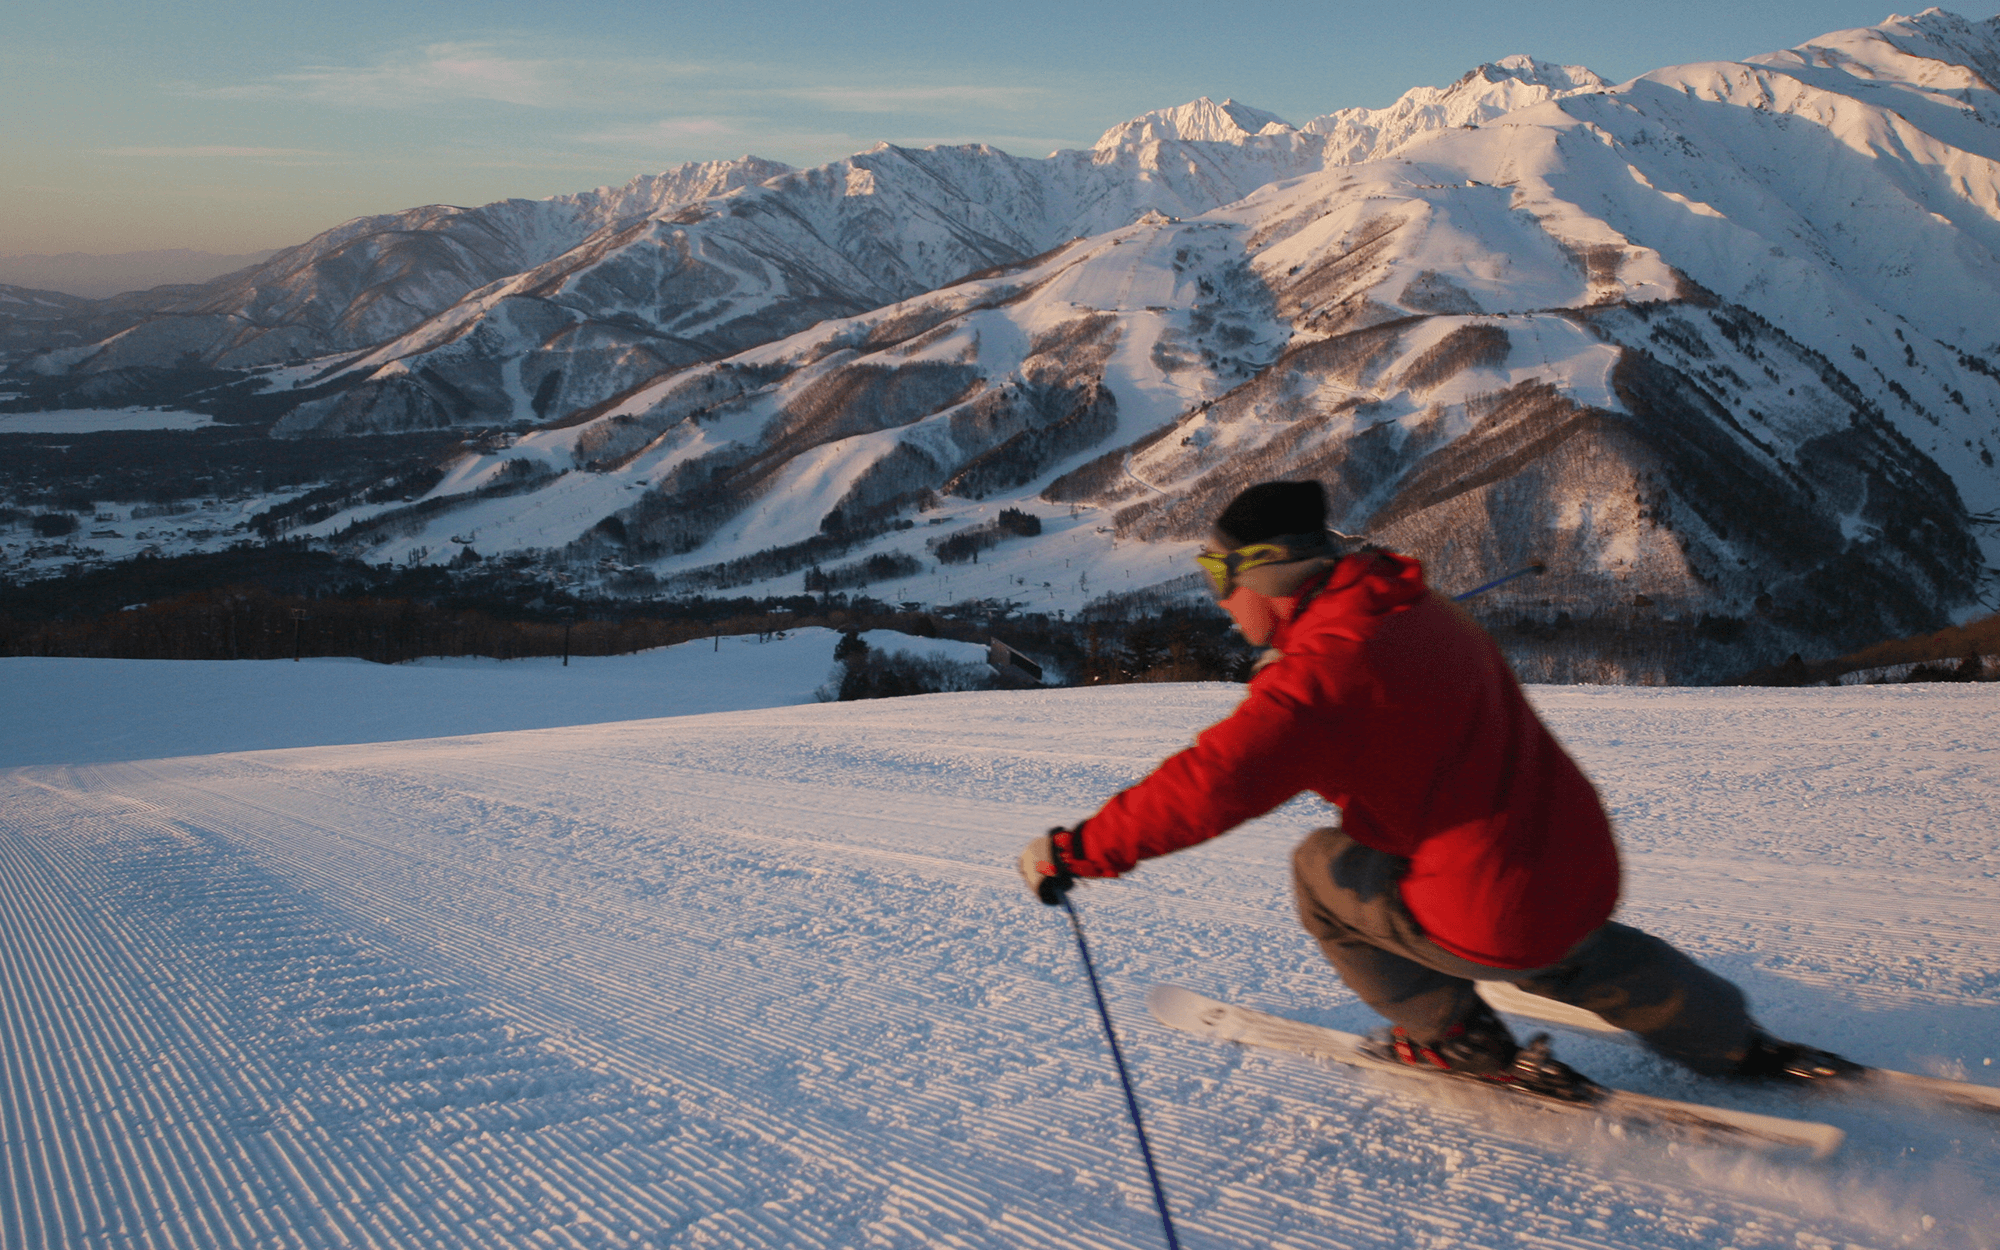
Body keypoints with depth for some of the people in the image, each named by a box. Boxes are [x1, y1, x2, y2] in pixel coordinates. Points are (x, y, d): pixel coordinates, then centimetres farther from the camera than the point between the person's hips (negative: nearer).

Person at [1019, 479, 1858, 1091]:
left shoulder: (1323, 674, -23)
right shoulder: (1419, 611, 5)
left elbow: (1209, 788, -30)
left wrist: (1076, 851, -22)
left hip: (1501, 921, -8)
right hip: (1587, 869, 8)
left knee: (1321, 865, 11)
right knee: (1568, 947, 39)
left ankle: (1459, 1039, 20)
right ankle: (1739, 1048, 39)